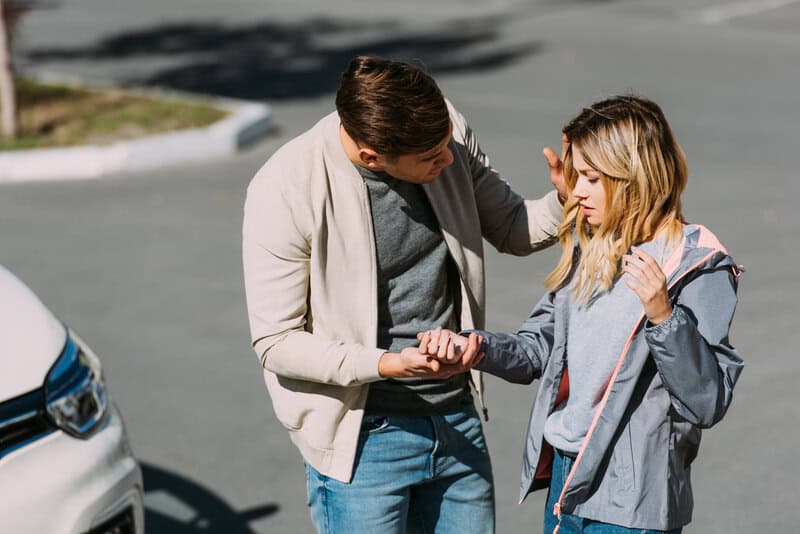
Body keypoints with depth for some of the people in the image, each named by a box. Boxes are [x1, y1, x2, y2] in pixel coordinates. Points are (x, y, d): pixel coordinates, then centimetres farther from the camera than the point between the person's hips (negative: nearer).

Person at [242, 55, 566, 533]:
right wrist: (387, 364, -27)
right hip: (363, 439, -5)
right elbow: (276, 341, -15)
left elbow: (512, 229, 7)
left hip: (457, 420, 5)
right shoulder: (286, 190, -21)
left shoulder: (449, 133, -7)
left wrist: (566, 202, -14)